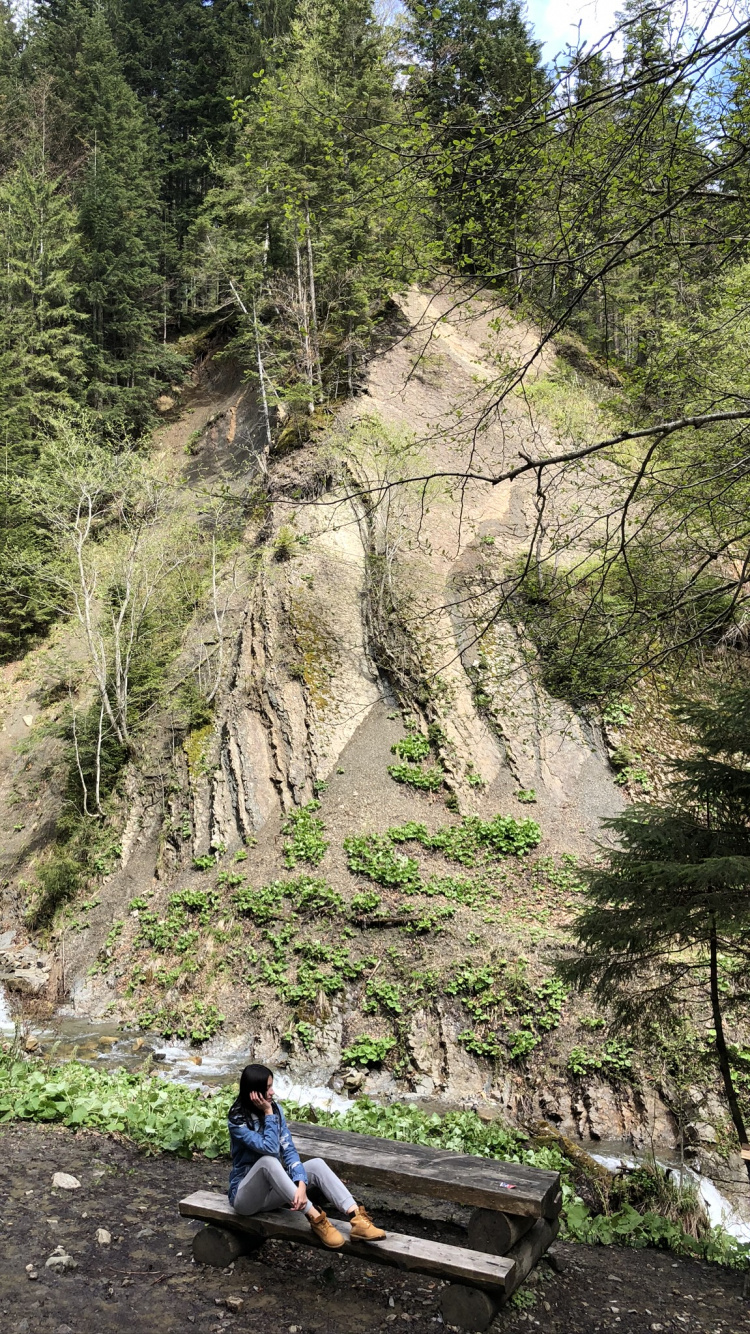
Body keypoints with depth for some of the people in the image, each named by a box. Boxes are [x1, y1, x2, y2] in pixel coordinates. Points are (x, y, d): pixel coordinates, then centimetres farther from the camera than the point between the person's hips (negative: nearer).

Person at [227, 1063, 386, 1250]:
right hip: (245, 1195, -6)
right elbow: (270, 1148, -30)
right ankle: (315, 1218, -34)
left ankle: (357, 1219, -31)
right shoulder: (238, 1120, -21)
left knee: (317, 1164, -16)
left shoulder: (275, 1109, -3)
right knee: (268, 1160, -36)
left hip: (271, 1190, 6)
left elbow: (288, 1150, -11)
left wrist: (301, 1184, -26)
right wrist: (268, 1113, -25)